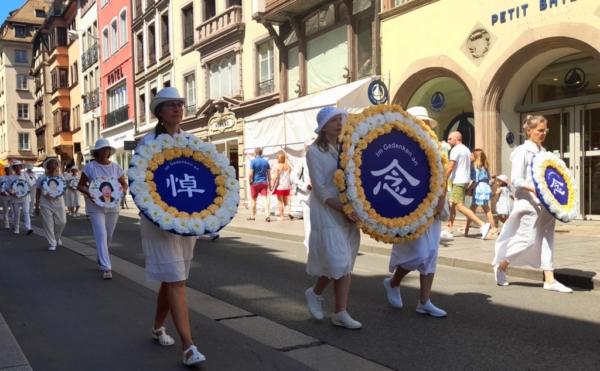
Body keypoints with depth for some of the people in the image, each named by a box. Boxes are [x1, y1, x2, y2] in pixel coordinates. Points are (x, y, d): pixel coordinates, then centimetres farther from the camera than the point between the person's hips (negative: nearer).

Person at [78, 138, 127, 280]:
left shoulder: (116, 167, 3)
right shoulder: (90, 167, -5)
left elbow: (124, 184, 10)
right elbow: (80, 185, 0)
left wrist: (120, 191, -12)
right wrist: (88, 192, -21)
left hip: (112, 206, 4)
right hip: (95, 206, -4)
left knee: (108, 236, 13)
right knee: (101, 235, -13)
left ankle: (101, 260, 37)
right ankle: (106, 268, -14)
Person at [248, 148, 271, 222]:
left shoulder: (253, 161, -7)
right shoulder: (266, 161, 6)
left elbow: (250, 173, -13)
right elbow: (269, 174, 8)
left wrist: (250, 181, 1)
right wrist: (269, 183, 14)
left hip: (255, 183, -2)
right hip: (264, 182, 3)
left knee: (253, 200, 10)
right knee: (266, 199, -4)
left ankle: (252, 216, 19)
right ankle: (268, 215, -16)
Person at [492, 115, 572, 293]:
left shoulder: (543, 151, 14)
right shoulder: (522, 151, -9)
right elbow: (516, 180, -15)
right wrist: (533, 188, -29)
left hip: (545, 202, 8)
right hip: (529, 203, -7)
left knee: (547, 238, 6)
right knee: (528, 239, -6)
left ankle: (549, 280, 9)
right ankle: (501, 265, 15)